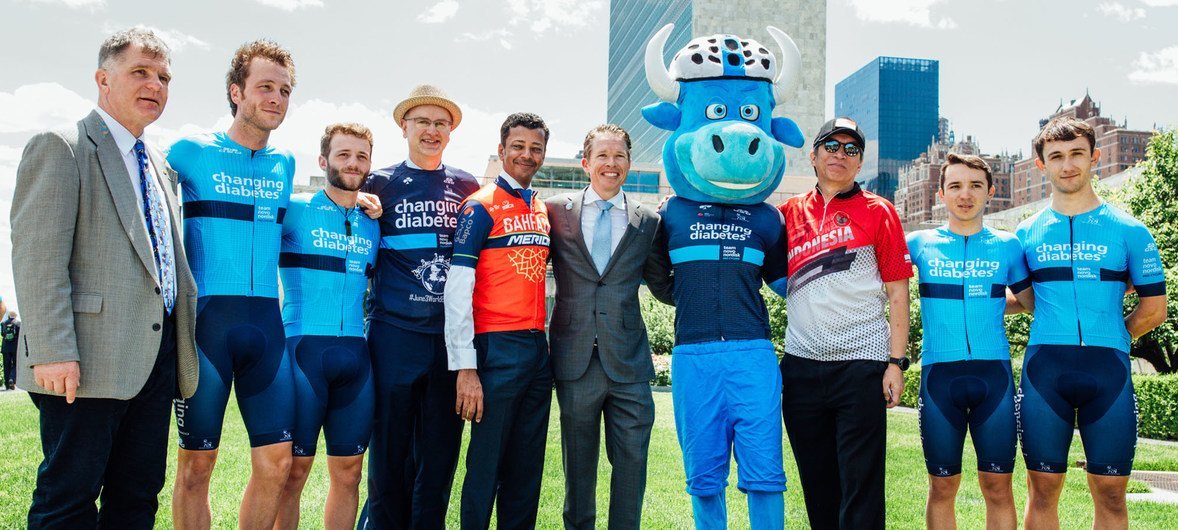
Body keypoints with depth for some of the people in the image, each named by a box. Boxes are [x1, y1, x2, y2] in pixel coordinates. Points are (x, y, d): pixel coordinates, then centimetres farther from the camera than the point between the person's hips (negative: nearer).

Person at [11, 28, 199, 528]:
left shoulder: (158, 165, 21)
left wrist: (186, 339, 16)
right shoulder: (60, 148, -4)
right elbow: (37, 257, -13)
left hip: (157, 358, 8)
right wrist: (52, 351, -20)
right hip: (91, 361, -7)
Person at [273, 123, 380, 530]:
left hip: (355, 355, 4)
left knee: (348, 471, 8)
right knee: (293, 470, -1)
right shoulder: (295, 210, 2)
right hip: (302, 350, -4)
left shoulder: (374, 224, 13)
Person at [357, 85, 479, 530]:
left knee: (440, 453, 7)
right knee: (390, 451, 3)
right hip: (395, 334, -2)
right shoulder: (380, 184, 5)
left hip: (450, 336, 2)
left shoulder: (468, 187, 11)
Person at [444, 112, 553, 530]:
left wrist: (547, 341, 11)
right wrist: (465, 367, -17)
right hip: (497, 349, -6)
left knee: (527, 465, 11)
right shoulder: (481, 207, -5)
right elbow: (457, 290, -11)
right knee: (486, 463, 0)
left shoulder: (543, 210, 15)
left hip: (538, 349, 6)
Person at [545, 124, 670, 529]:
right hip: (575, 359, 0)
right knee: (578, 462, 12)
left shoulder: (648, 221, 6)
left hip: (628, 360, 0)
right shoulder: (556, 211, 4)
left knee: (632, 460, 3)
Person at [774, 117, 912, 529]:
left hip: (861, 366, -3)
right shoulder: (790, 212, 11)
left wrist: (896, 362, -7)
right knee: (817, 487, 12)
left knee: (861, 489, -2)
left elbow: (897, 293, 0)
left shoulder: (878, 212, 3)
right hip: (801, 365, 3)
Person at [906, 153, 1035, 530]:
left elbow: (1030, 302, 19)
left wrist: (989, 304, 6)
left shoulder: (1007, 246, 8)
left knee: (998, 487, 3)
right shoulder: (920, 244, 5)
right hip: (939, 375, 0)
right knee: (942, 487, 7)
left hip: (994, 374, 1)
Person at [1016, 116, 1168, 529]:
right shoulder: (1027, 233, 7)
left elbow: (1154, 310, 6)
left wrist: (1105, 341, 5)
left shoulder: (1129, 231, 4)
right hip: (1044, 371, 1)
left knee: (1110, 495, 5)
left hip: (1108, 372, -1)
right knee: (1043, 490, 6)